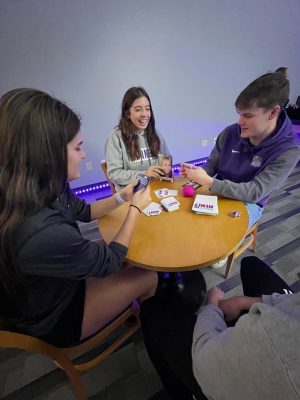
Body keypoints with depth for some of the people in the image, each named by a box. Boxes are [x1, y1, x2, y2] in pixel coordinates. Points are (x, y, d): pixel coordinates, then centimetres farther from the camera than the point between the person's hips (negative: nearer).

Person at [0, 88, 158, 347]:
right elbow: (110, 261, -25)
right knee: (148, 276, 7)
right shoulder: (42, 232, -43)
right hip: (55, 318, -6)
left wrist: (121, 198, -5)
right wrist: (136, 209, -15)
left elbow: (83, 212, 5)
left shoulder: (45, 191, -17)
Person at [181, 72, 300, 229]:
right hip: (218, 194, 4)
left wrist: (209, 182, -35)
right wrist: (197, 172, -22)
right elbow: (212, 165, 2)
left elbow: (254, 193, -25)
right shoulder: (230, 133, -10)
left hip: (248, 204, -3)